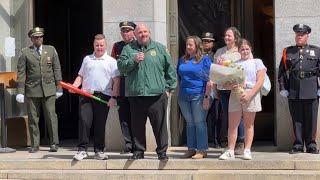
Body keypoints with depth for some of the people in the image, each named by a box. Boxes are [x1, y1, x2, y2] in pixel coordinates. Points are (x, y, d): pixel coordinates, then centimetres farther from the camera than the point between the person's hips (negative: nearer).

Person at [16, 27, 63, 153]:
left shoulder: (51, 50, 10)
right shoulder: (25, 52, 5)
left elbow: (57, 69, 11)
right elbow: (21, 73, 3)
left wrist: (58, 88, 7)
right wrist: (20, 91, -4)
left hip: (49, 90, 0)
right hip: (32, 90, 0)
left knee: (51, 117, -3)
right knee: (33, 118, 3)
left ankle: (54, 143, 7)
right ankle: (34, 145, 11)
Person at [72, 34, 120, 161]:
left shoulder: (111, 61, 8)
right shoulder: (87, 59, 17)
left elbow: (116, 81, 2)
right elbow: (80, 76, 19)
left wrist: (114, 97, -8)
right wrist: (74, 86, 0)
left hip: (103, 96, -2)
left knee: (100, 124, 3)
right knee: (84, 121, -8)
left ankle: (99, 151, 12)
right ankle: (82, 150, -4)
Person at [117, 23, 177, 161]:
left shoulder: (159, 48, 10)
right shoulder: (128, 49, 11)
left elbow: (170, 69, 12)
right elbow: (121, 66, 2)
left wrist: (168, 87, 7)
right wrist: (133, 60, -13)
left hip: (157, 94, -1)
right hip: (136, 95, 1)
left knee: (160, 125, -2)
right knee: (137, 125, 6)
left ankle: (162, 151, 7)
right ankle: (138, 151, 17)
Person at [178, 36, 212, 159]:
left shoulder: (204, 60, -1)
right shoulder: (182, 60, 15)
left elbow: (209, 80, -6)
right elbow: (178, 78, 21)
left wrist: (207, 97, -13)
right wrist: (179, 93, 13)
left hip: (198, 95, -5)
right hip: (184, 96, 5)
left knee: (199, 122, -3)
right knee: (189, 123, 10)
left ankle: (202, 150, 2)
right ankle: (191, 149, 16)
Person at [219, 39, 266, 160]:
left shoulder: (257, 62, 9)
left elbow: (260, 81, -3)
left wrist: (249, 94, -15)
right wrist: (229, 86, -12)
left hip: (251, 95, -2)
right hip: (235, 95, 2)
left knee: (249, 124, 2)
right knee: (232, 124, -1)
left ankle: (247, 150, 6)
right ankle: (230, 151, 1)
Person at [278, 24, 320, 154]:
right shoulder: (287, 52, 10)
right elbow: (282, 72, 9)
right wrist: (282, 88, 2)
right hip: (293, 91, 1)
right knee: (296, 119, 4)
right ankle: (298, 145, 11)